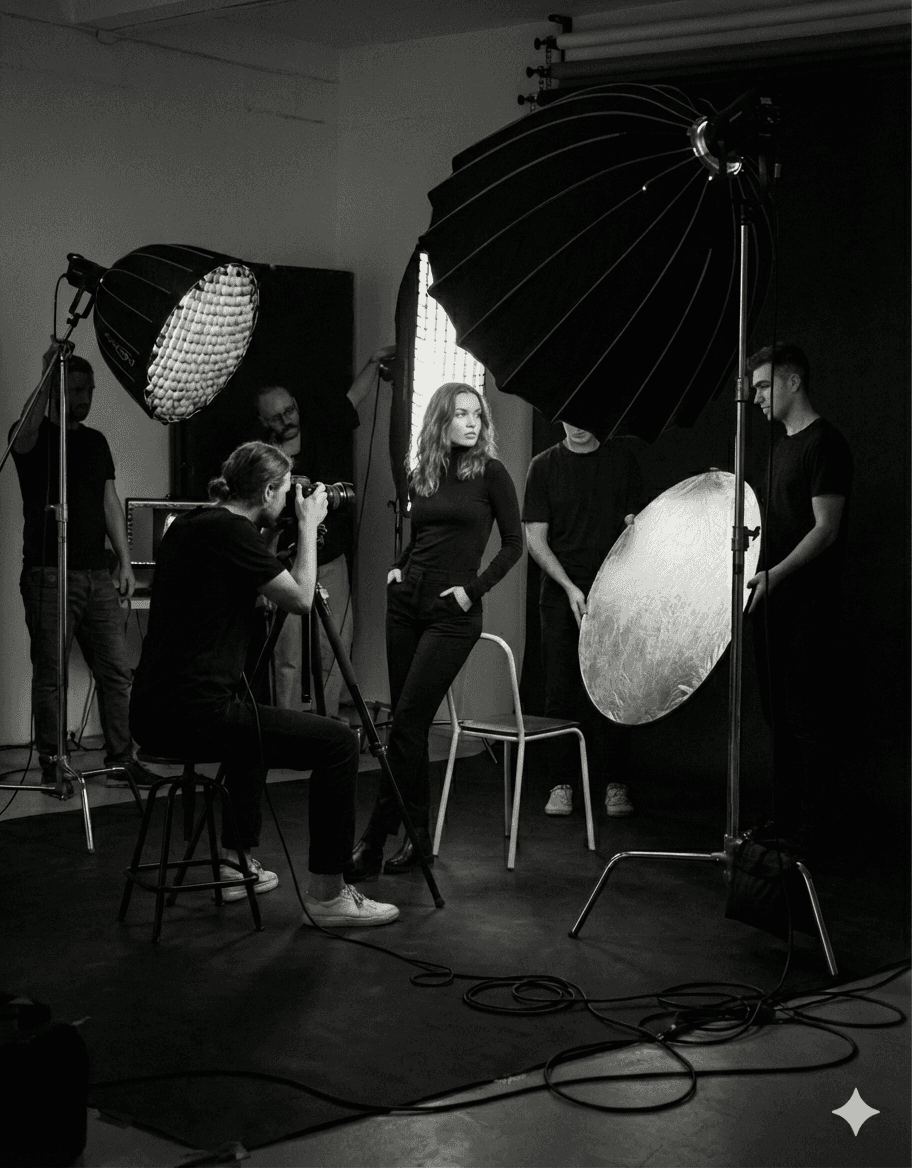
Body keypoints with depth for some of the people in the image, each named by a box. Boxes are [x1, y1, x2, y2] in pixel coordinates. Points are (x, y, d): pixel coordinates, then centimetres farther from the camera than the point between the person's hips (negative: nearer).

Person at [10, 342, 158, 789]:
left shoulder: (96, 442, 18)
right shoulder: (36, 437, 0)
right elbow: (24, 438, -26)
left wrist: (124, 560, 9)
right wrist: (47, 377, -27)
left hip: (97, 575, 5)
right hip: (49, 573, -5)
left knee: (117, 670, 1)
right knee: (50, 675, -3)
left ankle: (121, 759, 5)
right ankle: (51, 764, 4)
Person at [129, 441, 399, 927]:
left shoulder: (187, 525, 15)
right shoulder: (229, 531, -12)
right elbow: (299, 598, -6)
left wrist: (280, 532, 24)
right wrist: (308, 526, 5)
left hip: (153, 713, 10)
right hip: (194, 714, -10)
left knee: (251, 720, 38)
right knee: (338, 742, -7)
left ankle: (237, 864, 38)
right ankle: (327, 895, -2)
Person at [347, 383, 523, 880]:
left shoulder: (491, 473, -2)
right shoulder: (421, 477, 12)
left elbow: (513, 544, 0)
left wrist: (474, 589, -8)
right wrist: (396, 567, 7)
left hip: (452, 612, -6)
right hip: (406, 601, 6)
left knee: (407, 722, -10)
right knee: (406, 722, 6)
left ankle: (374, 843, -7)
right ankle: (418, 837, 14)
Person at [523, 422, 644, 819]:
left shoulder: (622, 458, 7)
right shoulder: (544, 466, 3)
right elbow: (535, 539, 0)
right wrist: (569, 586, -12)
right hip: (560, 594, 0)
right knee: (561, 692, 0)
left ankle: (615, 785, 7)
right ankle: (562, 785, 8)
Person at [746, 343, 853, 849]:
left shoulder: (825, 443, -11)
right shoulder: (779, 441, 16)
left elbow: (825, 530, -17)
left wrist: (776, 574, -25)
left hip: (807, 602, -9)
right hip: (772, 597, 9)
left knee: (806, 717, -5)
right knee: (778, 713, 11)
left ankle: (808, 830, 1)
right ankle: (783, 817, 18)